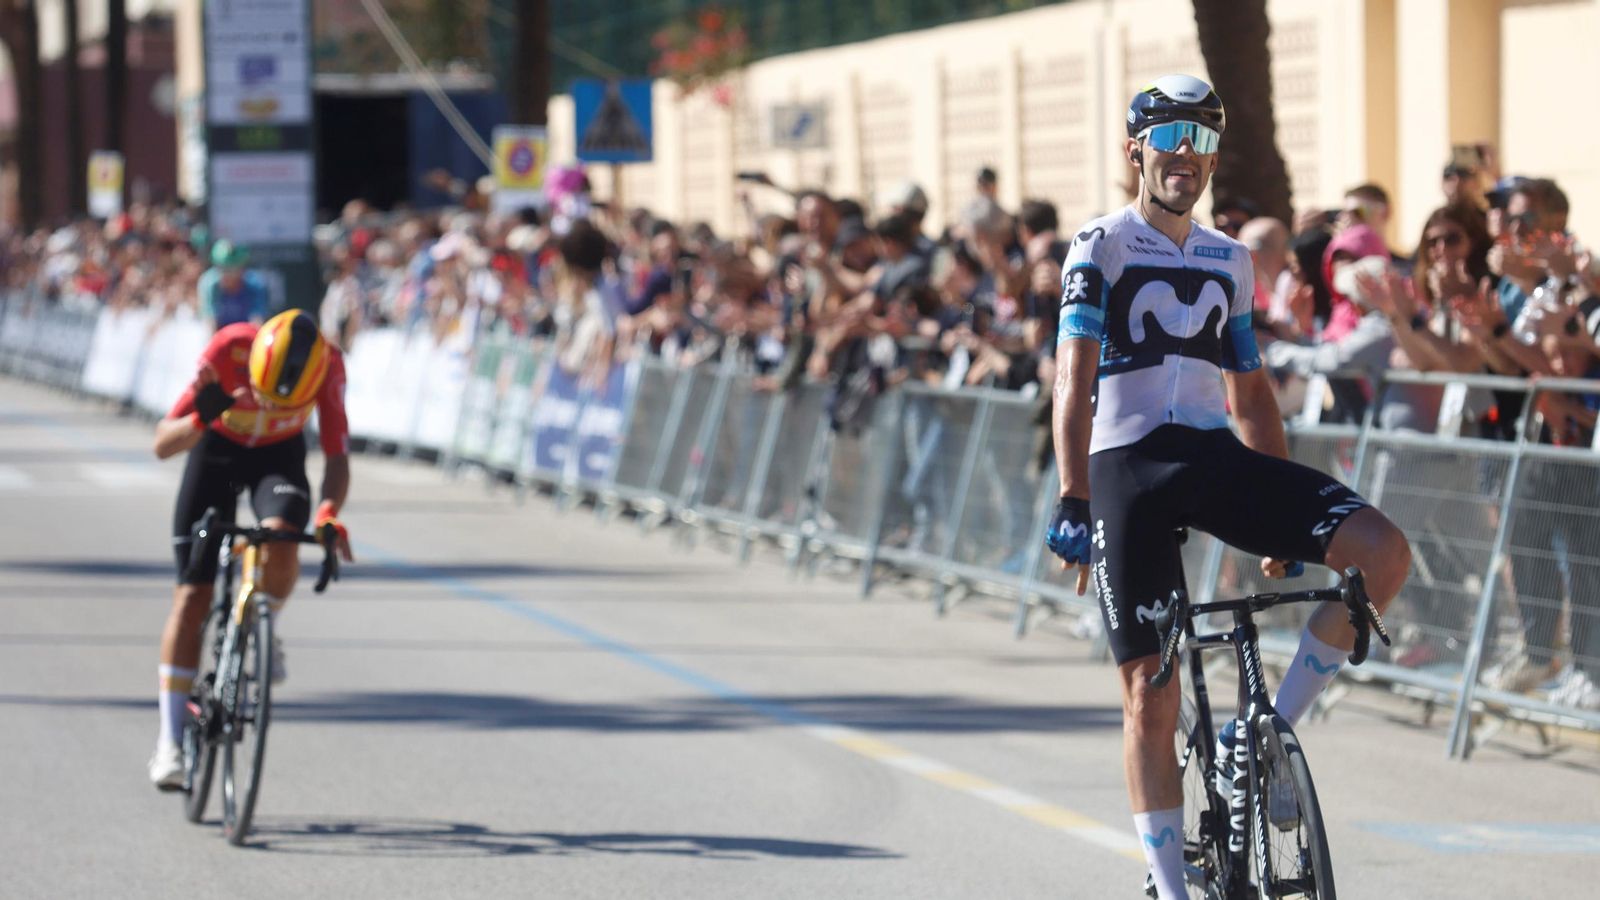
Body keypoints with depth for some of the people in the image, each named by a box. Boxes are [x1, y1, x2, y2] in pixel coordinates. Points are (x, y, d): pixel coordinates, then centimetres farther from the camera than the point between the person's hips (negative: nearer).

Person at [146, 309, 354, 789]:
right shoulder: (228, 349, -34)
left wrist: (328, 514, -45)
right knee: (192, 594, -7)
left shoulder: (328, 365, -31)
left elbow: (337, 455, -27)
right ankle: (169, 740, -2)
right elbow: (162, 444, -31)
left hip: (280, 453, 0)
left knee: (281, 539, -33)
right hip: (218, 447, 0)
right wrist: (201, 418, -51)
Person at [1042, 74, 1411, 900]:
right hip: (1129, 466, -4)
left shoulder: (1229, 261, 16)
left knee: (1383, 553, -18)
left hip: (1217, 458, 4)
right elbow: (1075, 378, -10)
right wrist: (1074, 505, -21)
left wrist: (1285, 519, 18)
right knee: (1150, 698, -6)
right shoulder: (1101, 246, 0)